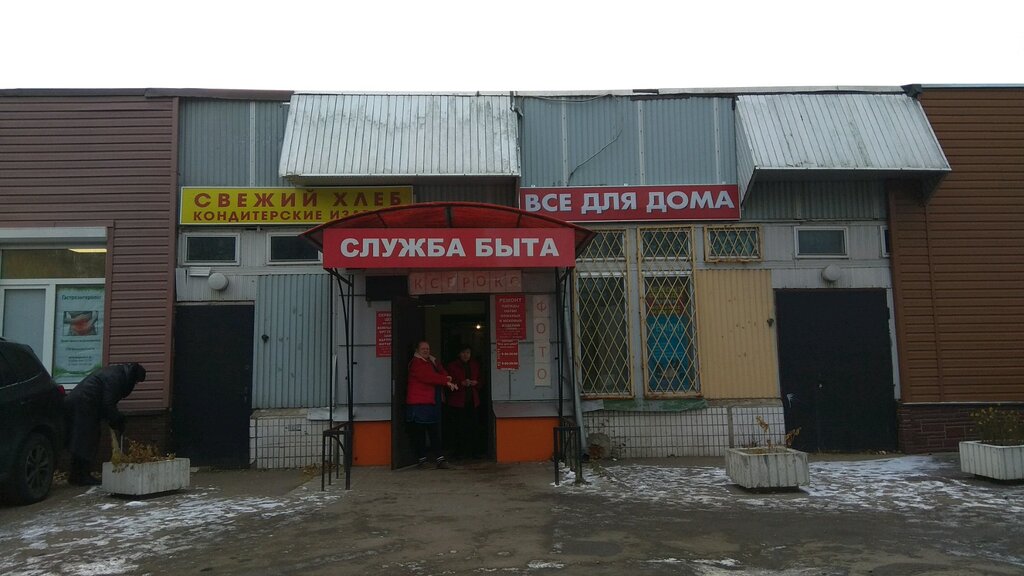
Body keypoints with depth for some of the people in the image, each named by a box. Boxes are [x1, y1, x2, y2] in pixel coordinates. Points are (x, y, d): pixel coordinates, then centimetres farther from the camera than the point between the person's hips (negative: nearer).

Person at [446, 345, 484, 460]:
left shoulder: (475, 365, 13)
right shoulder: (452, 366, 0)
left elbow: (480, 380, 18)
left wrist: (475, 383, -5)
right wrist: (462, 383, -19)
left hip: (473, 401, 3)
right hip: (458, 401, -3)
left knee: (475, 427, 0)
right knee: (460, 428, -3)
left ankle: (475, 451, 10)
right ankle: (460, 452, 6)